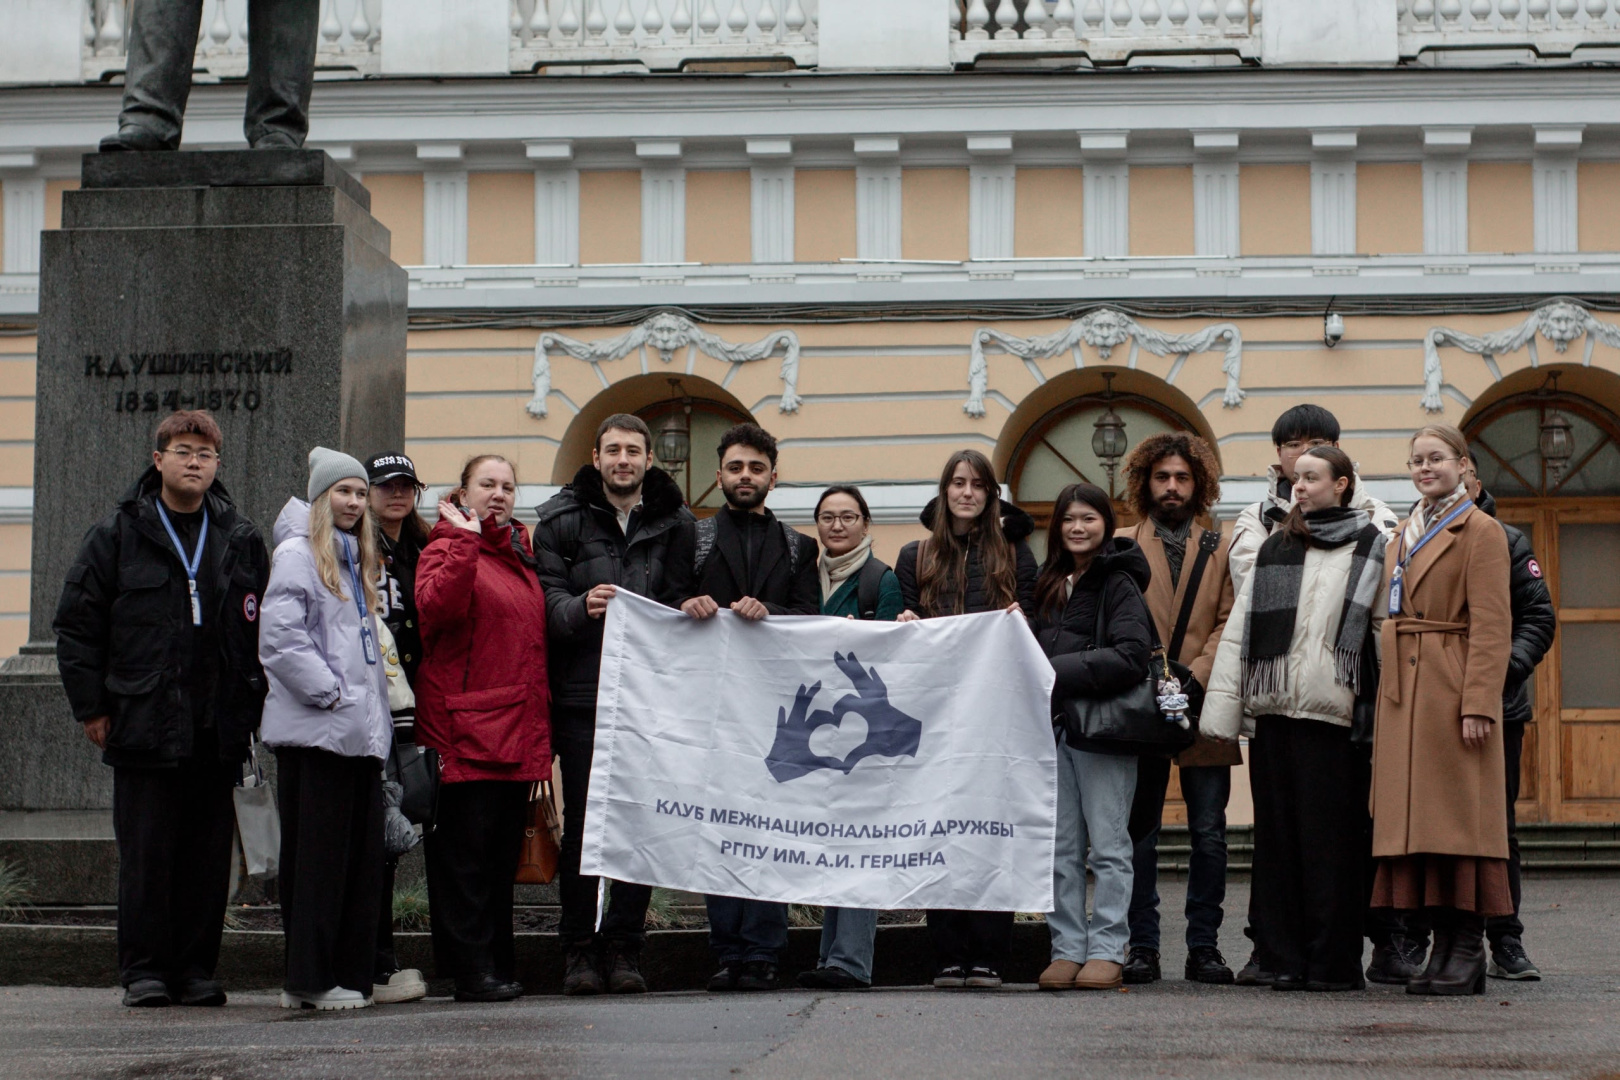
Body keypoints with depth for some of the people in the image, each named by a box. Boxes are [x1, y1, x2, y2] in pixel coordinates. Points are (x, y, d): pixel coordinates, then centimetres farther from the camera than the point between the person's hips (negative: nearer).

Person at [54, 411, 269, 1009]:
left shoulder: (241, 540, 11)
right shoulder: (117, 535, 3)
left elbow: (264, 627, 14)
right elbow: (76, 624, 4)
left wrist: (252, 707, 6)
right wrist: (92, 706, -1)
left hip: (219, 730, 3)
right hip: (143, 724, -2)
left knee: (209, 854, 4)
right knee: (146, 853, 0)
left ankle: (196, 969, 11)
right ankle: (143, 970, 7)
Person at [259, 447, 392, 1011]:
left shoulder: (354, 559, 21)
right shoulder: (297, 553, -6)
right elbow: (280, 636, -16)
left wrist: (373, 707, 16)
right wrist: (328, 692, -16)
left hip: (359, 730, 8)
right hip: (315, 731, -8)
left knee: (361, 855, 6)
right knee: (317, 856, -6)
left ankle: (350, 973, 10)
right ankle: (310, 980, -3)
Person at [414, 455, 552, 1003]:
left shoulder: (521, 557, 21)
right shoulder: (447, 549, -2)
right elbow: (436, 607, -23)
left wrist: (542, 725, 17)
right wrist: (465, 541, -24)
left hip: (519, 731, 7)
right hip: (467, 730, -7)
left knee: (503, 852, 10)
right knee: (467, 851, -6)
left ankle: (499, 966, 15)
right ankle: (472, 970, -4)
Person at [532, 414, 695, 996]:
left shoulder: (676, 523, 10)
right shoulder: (562, 520, 6)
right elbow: (545, 598, -3)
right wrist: (580, 608, -22)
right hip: (583, 694, -1)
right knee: (582, 821, 0)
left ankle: (624, 947, 8)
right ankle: (580, 948, 7)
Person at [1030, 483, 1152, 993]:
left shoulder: (1118, 583, -4)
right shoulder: (1051, 585, 18)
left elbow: (1132, 656, -16)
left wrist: (1061, 673, -17)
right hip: (1054, 725, 7)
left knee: (1107, 845, -3)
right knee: (1060, 849, 5)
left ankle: (1107, 951, -1)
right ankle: (1067, 949, 9)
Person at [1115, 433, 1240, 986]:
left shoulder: (1221, 549, 12)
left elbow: (1231, 623, 3)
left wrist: (1195, 676, -11)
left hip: (1202, 707, 0)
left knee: (1209, 833, 0)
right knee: (1138, 832, 0)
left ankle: (1204, 947, 6)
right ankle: (1142, 947, 5)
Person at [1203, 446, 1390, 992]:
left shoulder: (1370, 548, 5)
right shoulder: (1275, 549, 16)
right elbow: (1239, 630, 14)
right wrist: (1222, 709, 6)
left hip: (1334, 714, -4)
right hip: (1274, 708, 4)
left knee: (1332, 838, -4)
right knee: (1278, 835, 4)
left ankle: (1335, 961, 1)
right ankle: (1287, 958, 9)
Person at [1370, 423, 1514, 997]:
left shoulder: (1481, 532, -3)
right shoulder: (1404, 538, 20)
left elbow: (1492, 626, -10)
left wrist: (1477, 704, -17)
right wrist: (1388, 698, 11)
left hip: (1452, 690, -7)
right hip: (1403, 693, 7)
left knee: (1458, 815, -7)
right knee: (1418, 818, 4)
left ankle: (1469, 951, -4)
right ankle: (1443, 946, 8)